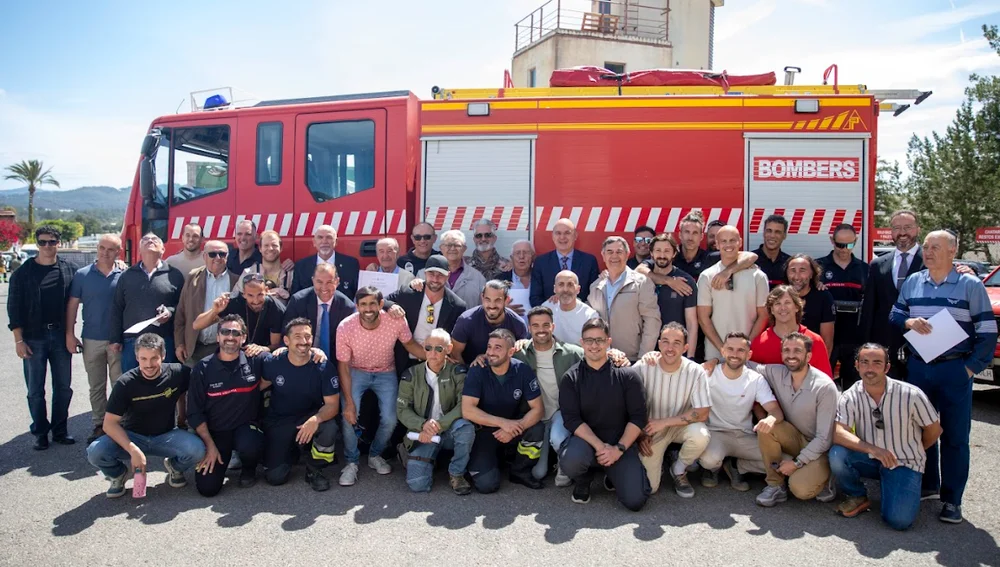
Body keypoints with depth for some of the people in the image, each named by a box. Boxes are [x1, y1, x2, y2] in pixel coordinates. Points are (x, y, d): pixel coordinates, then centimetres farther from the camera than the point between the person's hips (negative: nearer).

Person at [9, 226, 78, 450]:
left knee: (63, 387, 8)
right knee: (35, 390, 6)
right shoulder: (23, 273, -1)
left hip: (61, 337, 1)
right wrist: (19, 340, -5)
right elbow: (14, 308, -1)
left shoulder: (70, 270, 2)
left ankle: (59, 430, 21)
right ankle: (40, 432, 18)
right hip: (33, 338, -1)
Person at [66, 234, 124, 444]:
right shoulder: (82, 275, 2)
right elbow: (72, 304, 5)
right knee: (96, 386, 11)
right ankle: (100, 425, 21)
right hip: (91, 340, 2)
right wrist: (69, 334, -1)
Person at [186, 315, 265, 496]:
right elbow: (195, 413, -4)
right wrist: (210, 445, -9)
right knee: (207, 487, -10)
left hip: (246, 427, -1)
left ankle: (248, 469, 3)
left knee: (250, 447, -35)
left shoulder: (255, 361, -8)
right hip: (215, 432, 1)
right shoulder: (202, 369, -7)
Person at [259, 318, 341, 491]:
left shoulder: (324, 366, -18)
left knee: (329, 429, -35)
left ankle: (314, 470, -4)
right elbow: (258, 386, 7)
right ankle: (292, 450, 24)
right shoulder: (272, 363, -13)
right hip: (279, 421, 1)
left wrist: (316, 419, -38)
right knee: (275, 477, -12)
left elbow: (332, 404, -20)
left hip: (311, 416, -1)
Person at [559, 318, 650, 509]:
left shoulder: (627, 375, -2)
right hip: (586, 440, 0)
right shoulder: (571, 378, -2)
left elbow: (638, 417, -5)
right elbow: (571, 419, -9)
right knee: (570, 461, -34)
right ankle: (583, 480, 6)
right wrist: (599, 446, -20)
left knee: (635, 500, -17)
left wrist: (619, 448, -16)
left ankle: (613, 475, 19)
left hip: (621, 443, 0)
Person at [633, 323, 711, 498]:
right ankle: (657, 462, 23)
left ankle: (678, 470, -1)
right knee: (647, 487, -14)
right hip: (651, 429, -1)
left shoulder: (696, 372, -17)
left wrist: (664, 422, -22)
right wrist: (639, 435, -13)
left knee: (701, 436, -33)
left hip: (682, 426, 1)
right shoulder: (642, 367, -18)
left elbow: (702, 413, -18)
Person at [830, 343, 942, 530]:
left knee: (898, 520, -21)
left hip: (904, 463, -2)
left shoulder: (911, 395, -16)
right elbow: (838, 434, -23)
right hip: (869, 458, 2)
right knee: (837, 454, -29)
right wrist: (873, 449, -36)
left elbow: (934, 430, -1)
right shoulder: (850, 397, -12)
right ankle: (858, 497, 0)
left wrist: (911, 452, 12)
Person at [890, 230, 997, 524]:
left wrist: (972, 366, -9)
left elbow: (987, 330, -3)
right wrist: (909, 321, -9)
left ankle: (952, 500, 10)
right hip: (918, 367, 4)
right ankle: (927, 484, 29)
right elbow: (894, 315, 14)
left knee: (955, 436, 1)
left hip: (955, 370, -3)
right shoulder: (911, 282, 8)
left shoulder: (970, 284, -3)